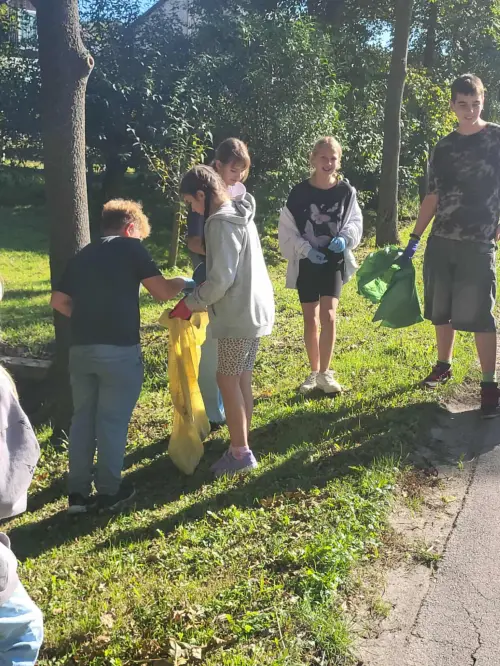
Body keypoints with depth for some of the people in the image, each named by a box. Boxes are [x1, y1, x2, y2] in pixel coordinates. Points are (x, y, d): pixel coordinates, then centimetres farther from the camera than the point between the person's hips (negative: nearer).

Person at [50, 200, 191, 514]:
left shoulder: (82, 255, 18)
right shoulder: (131, 248, 2)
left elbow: (59, 301, 14)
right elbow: (163, 292, -4)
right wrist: (183, 283, 15)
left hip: (80, 348, 5)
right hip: (119, 349, -5)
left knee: (83, 417, 14)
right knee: (113, 420, 5)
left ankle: (78, 493, 20)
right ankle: (109, 492, 15)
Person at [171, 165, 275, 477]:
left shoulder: (221, 222, -17)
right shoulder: (241, 215, 13)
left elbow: (222, 279, -21)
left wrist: (191, 303, -8)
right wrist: (199, 296, 14)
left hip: (239, 313, -9)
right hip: (255, 308, 9)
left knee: (228, 380, -1)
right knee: (242, 379, 13)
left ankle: (241, 452, 6)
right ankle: (242, 447, 21)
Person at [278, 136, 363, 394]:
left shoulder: (346, 191, -3)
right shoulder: (299, 192, -6)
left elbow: (355, 222, 5)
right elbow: (286, 230, -5)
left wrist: (344, 238, -16)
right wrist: (306, 250, -18)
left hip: (334, 261, 0)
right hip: (306, 263, 0)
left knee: (328, 316, -12)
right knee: (310, 319, 7)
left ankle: (324, 373, -1)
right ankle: (314, 373, 20)